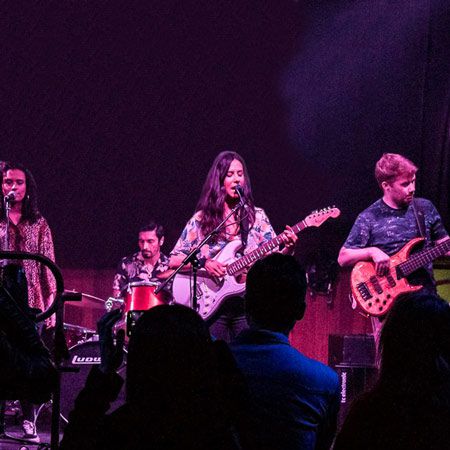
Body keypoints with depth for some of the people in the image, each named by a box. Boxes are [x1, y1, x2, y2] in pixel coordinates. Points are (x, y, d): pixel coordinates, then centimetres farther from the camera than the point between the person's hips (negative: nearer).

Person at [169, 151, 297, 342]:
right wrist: (203, 263, -13)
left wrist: (288, 249, -20)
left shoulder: (256, 216, 8)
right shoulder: (201, 219, 5)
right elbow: (174, 260, 4)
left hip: (247, 304, 1)